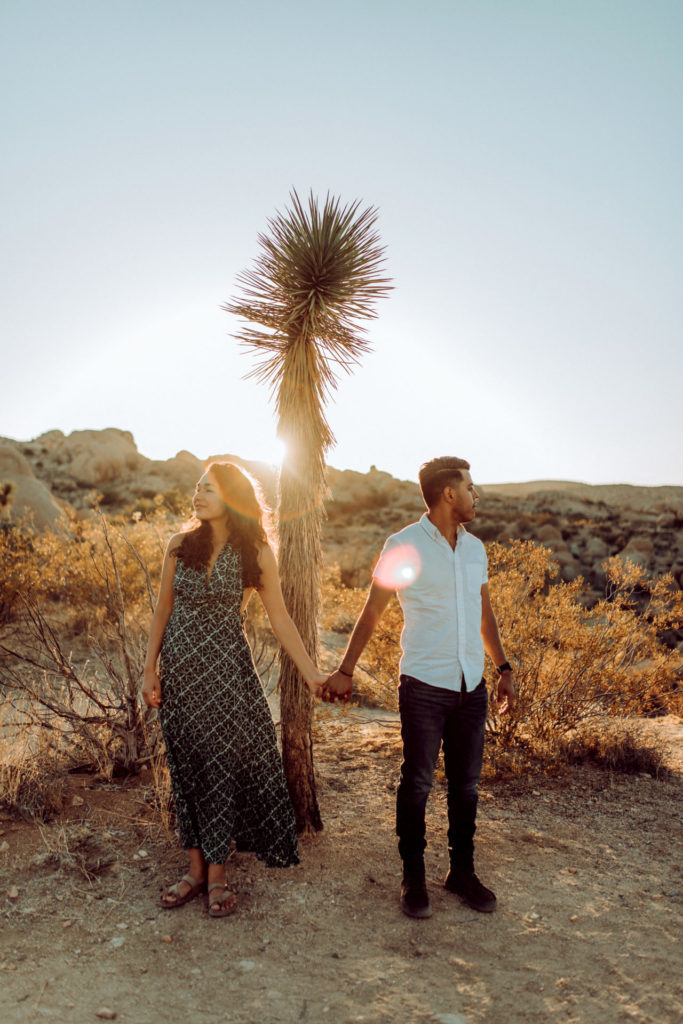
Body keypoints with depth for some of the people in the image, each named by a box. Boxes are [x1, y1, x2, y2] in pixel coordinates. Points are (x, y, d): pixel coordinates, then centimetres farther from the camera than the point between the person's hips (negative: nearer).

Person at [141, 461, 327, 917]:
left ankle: (217, 874, 19)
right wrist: (150, 669, 6)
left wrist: (311, 673, -7)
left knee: (224, 764, 2)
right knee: (186, 764, 10)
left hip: (227, 668, -2)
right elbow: (164, 609, 7)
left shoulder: (256, 553, -6)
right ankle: (196, 867, 26)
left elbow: (279, 617, -4)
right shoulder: (181, 545, 1)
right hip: (180, 668, 3)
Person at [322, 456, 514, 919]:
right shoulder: (404, 546, -8)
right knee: (417, 783, 6)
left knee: (466, 784, 14)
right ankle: (414, 877, 23)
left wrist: (503, 667, 15)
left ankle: (463, 871, 30)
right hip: (424, 686, -5)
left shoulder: (475, 547, 9)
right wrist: (346, 671, -2)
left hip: (472, 686, 5)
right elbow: (373, 611, -2)